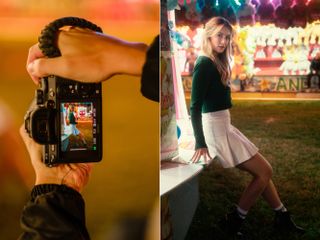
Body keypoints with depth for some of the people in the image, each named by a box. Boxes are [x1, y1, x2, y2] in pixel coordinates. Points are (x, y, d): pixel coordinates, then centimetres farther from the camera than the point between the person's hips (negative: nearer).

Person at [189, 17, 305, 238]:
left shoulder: (217, 63, 13)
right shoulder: (204, 64, -15)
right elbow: (195, 106, -19)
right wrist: (200, 143, -20)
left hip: (223, 126, 9)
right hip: (216, 129, -9)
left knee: (262, 172, 15)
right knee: (264, 172, -1)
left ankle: (283, 219, 27)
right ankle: (234, 222, 9)